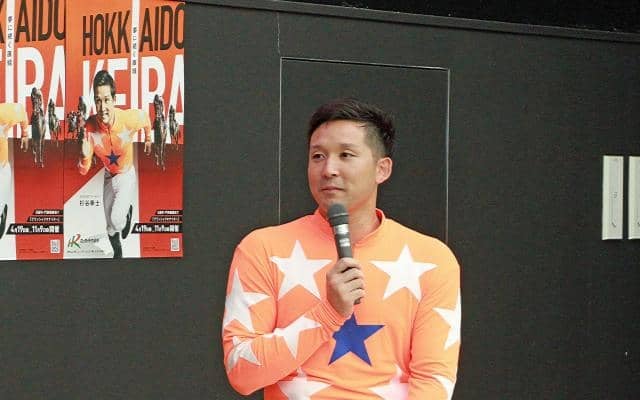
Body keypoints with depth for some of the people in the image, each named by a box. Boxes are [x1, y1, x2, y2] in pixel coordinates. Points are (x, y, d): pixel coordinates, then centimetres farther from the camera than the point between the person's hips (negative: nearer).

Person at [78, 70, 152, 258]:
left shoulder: (129, 119, -34)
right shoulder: (90, 126, -28)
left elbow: (145, 118, -7)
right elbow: (83, 170, -23)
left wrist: (148, 139, 9)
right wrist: (84, 156, -45)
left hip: (127, 175, -2)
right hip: (108, 177, 2)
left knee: (117, 219, -20)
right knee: (110, 227, 17)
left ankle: (128, 210, 16)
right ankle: (117, 254, 48)